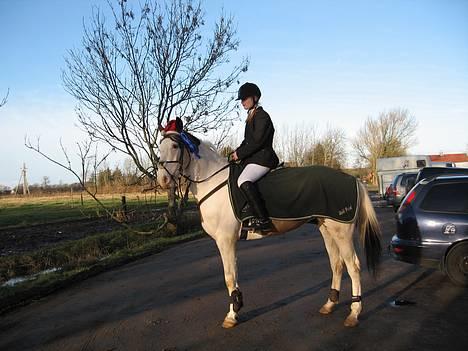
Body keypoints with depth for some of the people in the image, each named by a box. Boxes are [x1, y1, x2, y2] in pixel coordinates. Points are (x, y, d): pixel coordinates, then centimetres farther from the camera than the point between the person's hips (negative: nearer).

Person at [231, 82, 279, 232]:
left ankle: (263, 220, -35)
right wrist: (237, 152, 8)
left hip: (263, 159, -11)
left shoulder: (262, 116, -8)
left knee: (244, 181, -33)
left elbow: (257, 141, -18)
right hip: (253, 159, 11)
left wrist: (240, 154, -13)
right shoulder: (251, 117, 21)